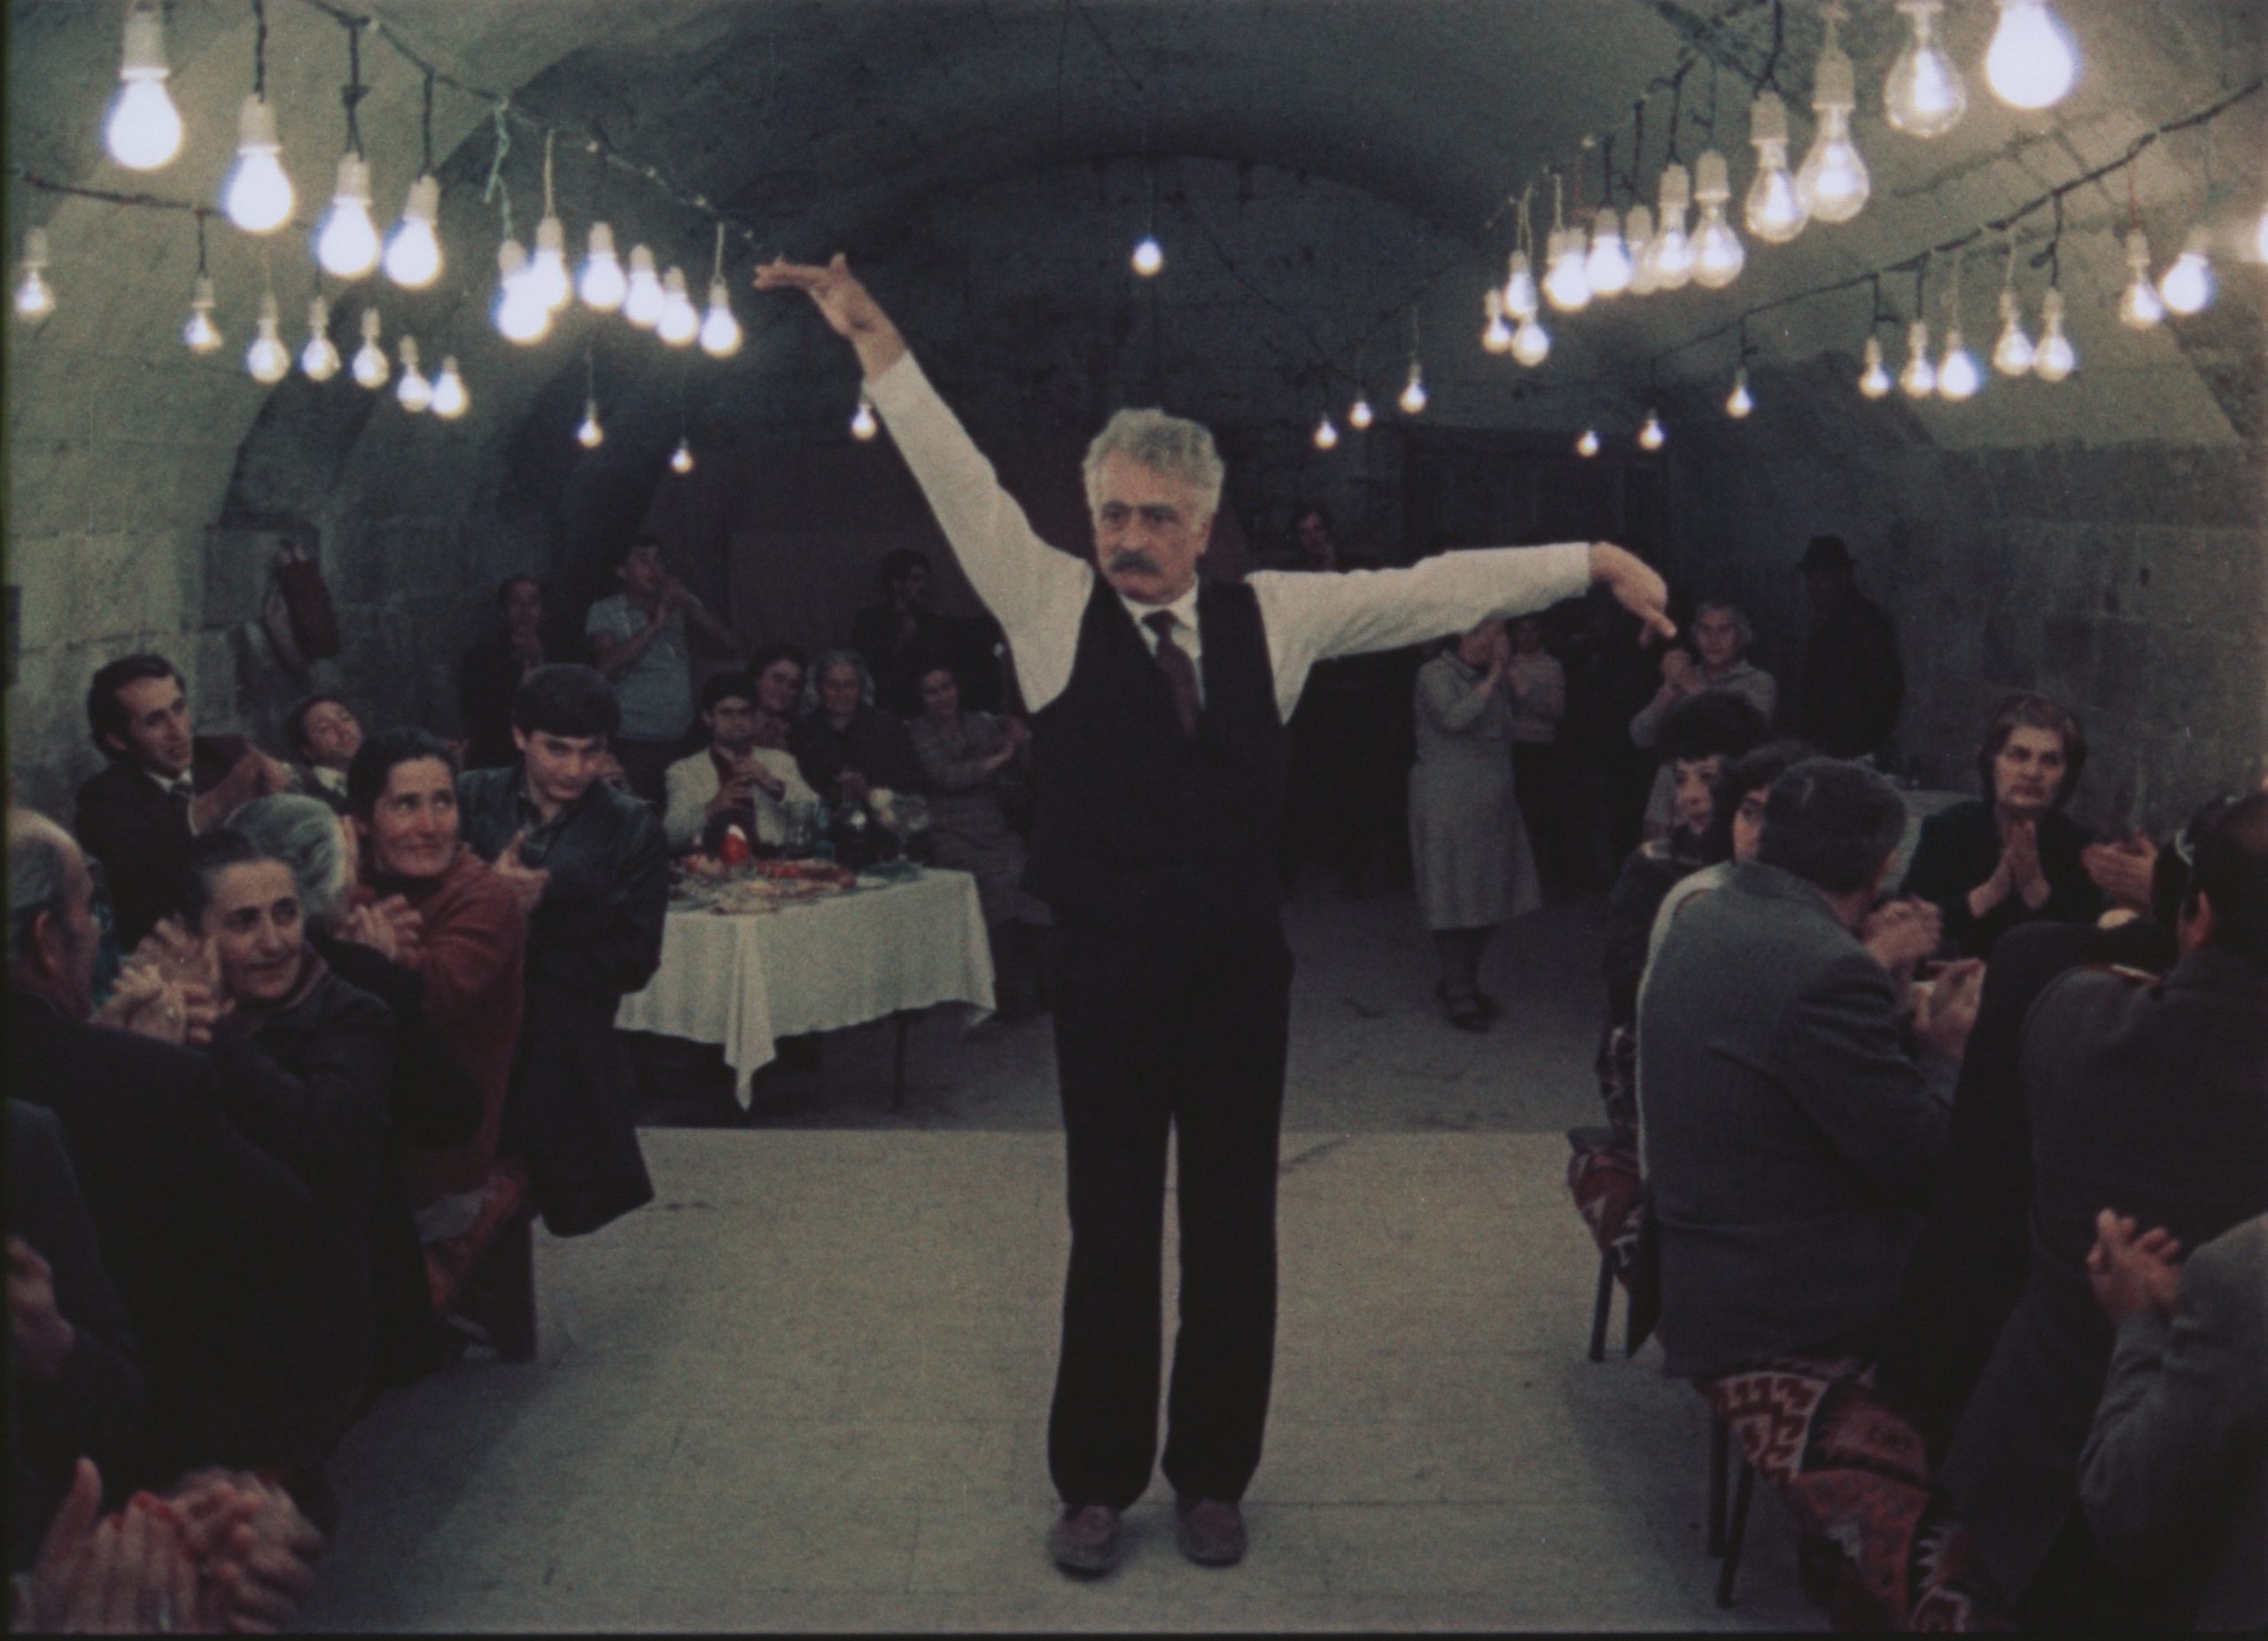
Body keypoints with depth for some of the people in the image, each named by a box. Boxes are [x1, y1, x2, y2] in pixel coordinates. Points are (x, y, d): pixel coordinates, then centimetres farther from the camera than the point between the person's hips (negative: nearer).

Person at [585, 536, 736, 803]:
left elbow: (725, 641, 1)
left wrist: (687, 602, -10)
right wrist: (655, 625, -14)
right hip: (631, 743, -3)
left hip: (680, 740, 3)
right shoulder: (604, 612, 4)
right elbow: (606, 666, -11)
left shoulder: (682, 607, 13)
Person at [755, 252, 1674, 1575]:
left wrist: (1591, 562, 5)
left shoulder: (1270, 619, 4)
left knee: (1235, 1233, 11)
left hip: (1242, 978, 2)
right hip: (1108, 981, -2)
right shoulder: (1051, 603, 0)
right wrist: (876, 338, -14)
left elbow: (1431, 589, 5)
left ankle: (1213, 1478, 27)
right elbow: (964, 483, -7)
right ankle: (1097, 1485, 24)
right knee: (1112, 1236, 8)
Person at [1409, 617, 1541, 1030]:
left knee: (1490, 898, 8)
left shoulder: (1490, 678, 14)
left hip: (1492, 805, 7)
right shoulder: (1435, 675, -9)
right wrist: (1492, 678, -17)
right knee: (1456, 900, -4)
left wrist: (1505, 669, 3)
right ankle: (1460, 999, 3)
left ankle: (1462, 984, 23)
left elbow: (1514, 714, 9)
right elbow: (1454, 718, -23)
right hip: (1448, 806, -7)